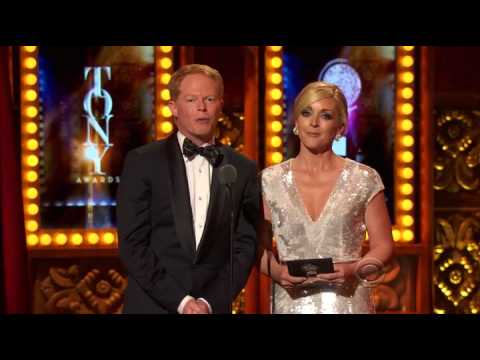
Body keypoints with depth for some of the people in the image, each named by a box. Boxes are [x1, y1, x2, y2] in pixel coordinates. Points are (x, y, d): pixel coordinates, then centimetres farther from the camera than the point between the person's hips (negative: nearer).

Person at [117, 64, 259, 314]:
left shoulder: (243, 170, 3)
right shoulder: (142, 162, -3)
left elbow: (246, 246, 2)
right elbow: (132, 245, -7)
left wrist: (210, 302, -9)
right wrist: (180, 300, -13)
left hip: (213, 308, 2)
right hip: (152, 305, -2)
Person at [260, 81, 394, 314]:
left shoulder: (364, 179, -2)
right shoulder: (269, 181, 1)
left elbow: (383, 245, 2)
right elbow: (256, 246, 6)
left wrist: (354, 269, -14)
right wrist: (275, 271, -13)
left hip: (347, 302, -1)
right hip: (291, 302, 1)